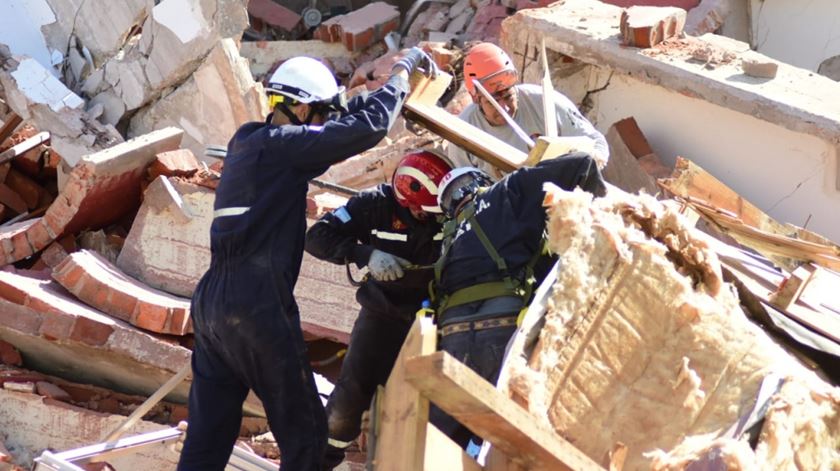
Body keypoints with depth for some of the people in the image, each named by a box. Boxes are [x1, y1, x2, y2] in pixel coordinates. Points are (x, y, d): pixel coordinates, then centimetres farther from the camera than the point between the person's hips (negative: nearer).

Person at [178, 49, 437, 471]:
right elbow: (368, 128, -12)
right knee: (304, 436, 2)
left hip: (211, 303, 9)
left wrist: (395, 88, 27)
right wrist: (401, 72, 3)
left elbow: (333, 130, 28)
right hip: (258, 306, -9)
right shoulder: (280, 144, -8)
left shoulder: (247, 140, 16)